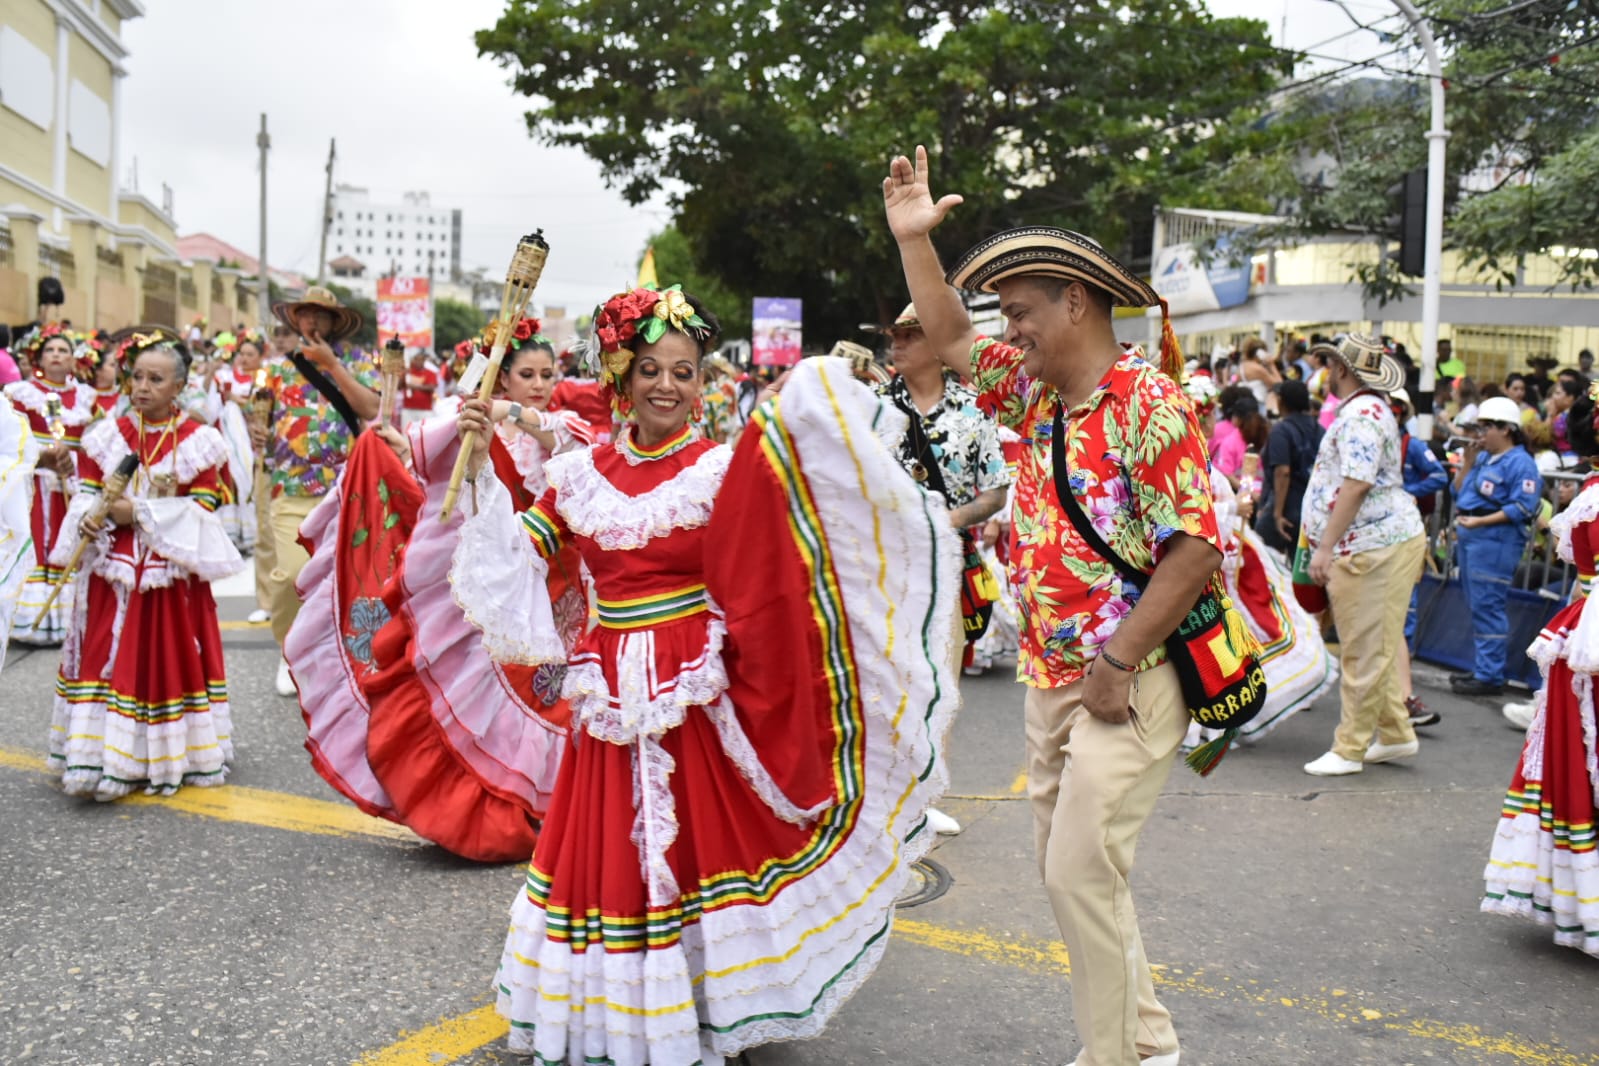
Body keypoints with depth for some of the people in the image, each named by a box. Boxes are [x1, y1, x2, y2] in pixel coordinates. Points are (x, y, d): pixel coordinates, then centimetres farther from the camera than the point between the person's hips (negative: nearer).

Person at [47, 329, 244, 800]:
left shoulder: (198, 441, -2)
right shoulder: (107, 436, 5)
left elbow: (202, 512, -8)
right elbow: (86, 495, 6)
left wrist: (140, 513, -16)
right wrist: (89, 520, -17)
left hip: (172, 574, -2)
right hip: (114, 571, 2)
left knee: (172, 658, 4)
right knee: (109, 660, 0)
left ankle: (172, 753, 15)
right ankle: (106, 756, 6)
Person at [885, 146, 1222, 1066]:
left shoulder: (1146, 401, -16)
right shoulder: (1039, 394, 9)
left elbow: (1196, 550, -21)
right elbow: (952, 340, 23)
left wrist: (1116, 665, -20)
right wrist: (913, 238, 15)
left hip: (1128, 685, -9)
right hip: (1053, 676, 9)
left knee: (1083, 872, -8)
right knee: (1066, 866, 14)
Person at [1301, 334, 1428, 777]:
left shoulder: (1361, 414, -17)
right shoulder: (1366, 408, 18)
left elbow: (1355, 487, -24)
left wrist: (1325, 547, -24)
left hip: (1372, 546, -11)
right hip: (1389, 539, 11)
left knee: (1363, 650, -4)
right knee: (1381, 644, 16)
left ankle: (1350, 749, 3)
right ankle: (1396, 733, 24)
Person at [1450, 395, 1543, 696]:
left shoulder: (1520, 463, -9)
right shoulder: (1482, 458, 17)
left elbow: (1523, 508, -17)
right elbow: (1459, 492, 20)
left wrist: (1480, 521, -21)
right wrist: (1467, 462, 8)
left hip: (1495, 543, -9)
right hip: (1469, 539, 9)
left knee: (1487, 608, -8)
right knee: (1477, 607, 14)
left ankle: (1490, 676, -4)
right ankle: (1479, 669, 23)